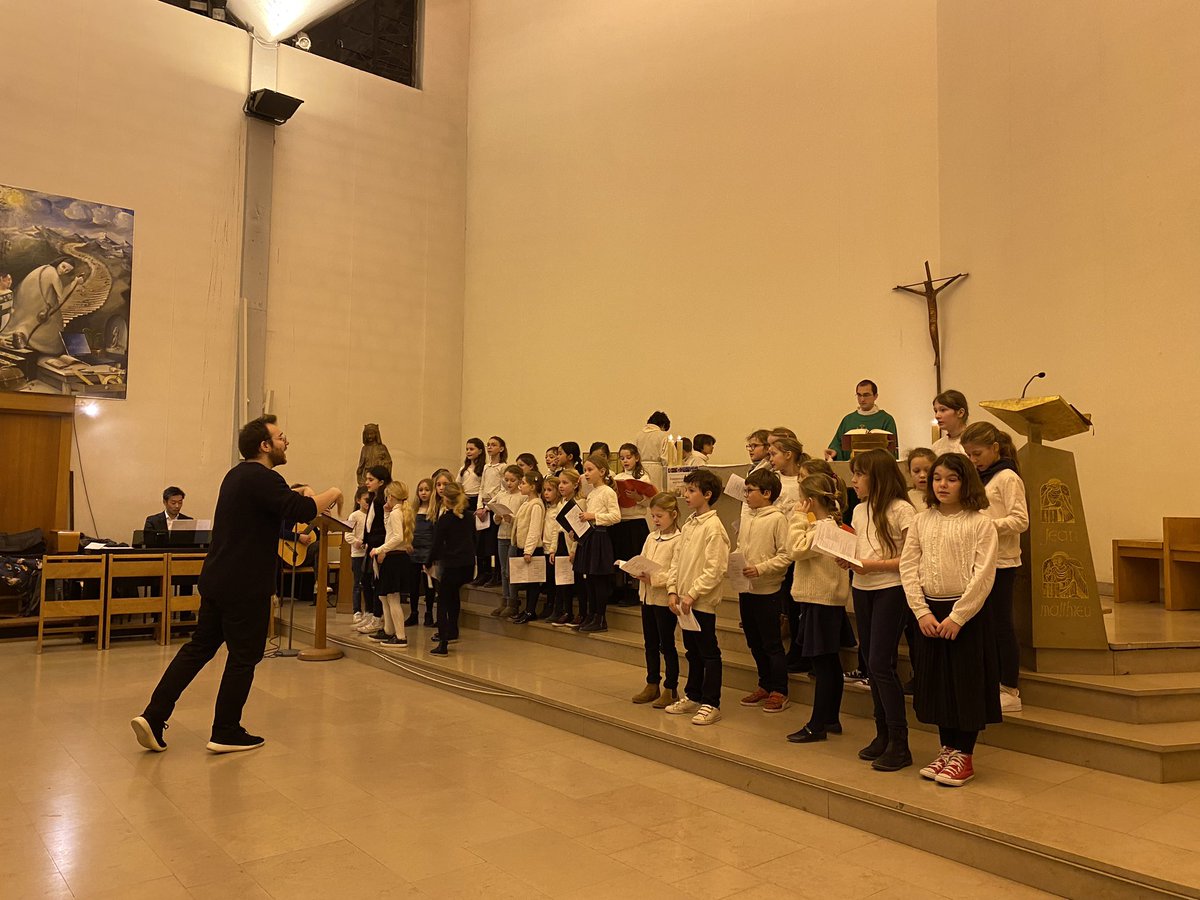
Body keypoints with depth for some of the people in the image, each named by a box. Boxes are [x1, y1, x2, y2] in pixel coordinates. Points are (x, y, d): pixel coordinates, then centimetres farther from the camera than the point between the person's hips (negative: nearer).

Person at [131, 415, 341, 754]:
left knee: (199, 647, 15)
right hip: (245, 586, -9)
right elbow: (303, 511, -29)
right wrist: (331, 494, -12)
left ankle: (153, 717, 13)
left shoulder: (238, 475, 13)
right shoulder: (263, 479, -18)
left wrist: (298, 496, 17)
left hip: (216, 579, 9)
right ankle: (226, 733, 13)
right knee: (244, 656, 3)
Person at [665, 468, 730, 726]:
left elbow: (716, 570, -20)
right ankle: (692, 697, 31)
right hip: (684, 601, 8)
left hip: (702, 602, -8)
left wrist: (692, 594, -19)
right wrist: (672, 591, 2)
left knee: (709, 653, 2)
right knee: (692, 651, 19)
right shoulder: (688, 525, 11)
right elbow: (677, 560, 13)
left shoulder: (713, 527, -15)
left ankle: (711, 704, 10)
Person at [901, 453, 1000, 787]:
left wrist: (957, 617, -17)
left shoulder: (980, 523, -7)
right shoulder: (922, 522, 5)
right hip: (930, 612, 4)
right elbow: (908, 567, 1)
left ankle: (964, 756, 17)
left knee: (967, 682, 3)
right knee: (937, 682, 11)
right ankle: (947, 749, 26)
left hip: (967, 611, -4)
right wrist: (922, 611, -8)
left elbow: (983, 575, -13)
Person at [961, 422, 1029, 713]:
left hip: (1001, 562, -8)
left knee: (1001, 624, -2)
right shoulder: (979, 479, 14)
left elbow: (1021, 520, -18)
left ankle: (1010, 692, 7)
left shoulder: (1007, 478, -10)